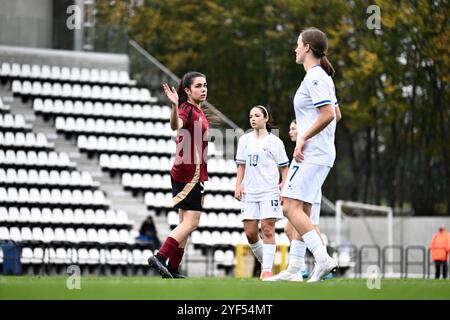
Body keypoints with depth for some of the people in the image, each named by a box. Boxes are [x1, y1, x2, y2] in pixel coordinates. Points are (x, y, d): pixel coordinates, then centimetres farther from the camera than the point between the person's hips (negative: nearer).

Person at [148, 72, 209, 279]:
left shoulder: (197, 111, 15)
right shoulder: (187, 110, -14)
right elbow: (176, 125, -38)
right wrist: (174, 106, -57)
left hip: (194, 174, 10)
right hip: (189, 174, -10)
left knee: (186, 223, 10)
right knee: (191, 222, -13)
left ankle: (173, 269, 13)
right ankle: (160, 257, -17)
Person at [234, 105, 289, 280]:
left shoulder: (275, 142, 4)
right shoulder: (245, 140, 12)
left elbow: (284, 167, 8)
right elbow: (241, 166, 16)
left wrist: (283, 185, -6)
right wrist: (238, 186, 4)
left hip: (269, 191, -3)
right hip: (249, 192, 4)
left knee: (268, 229, -12)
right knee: (250, 232, -1)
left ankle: (267, 270, -15)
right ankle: (265, 263, 20)